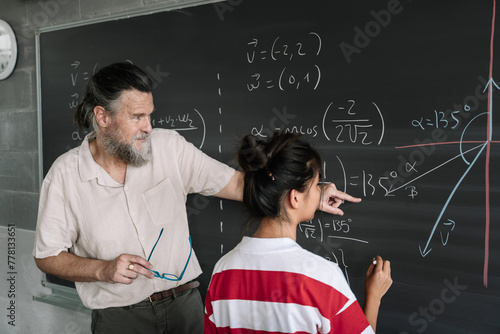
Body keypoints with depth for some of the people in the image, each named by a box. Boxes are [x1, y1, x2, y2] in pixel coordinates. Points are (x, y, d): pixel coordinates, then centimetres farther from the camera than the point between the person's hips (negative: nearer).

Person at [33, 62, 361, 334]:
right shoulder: (65, 175, -10)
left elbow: (236, 183, -5)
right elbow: (47, 256, -2)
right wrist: (103, 270, -18)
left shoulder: (169, 146, -7)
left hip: (184, 301, 2)